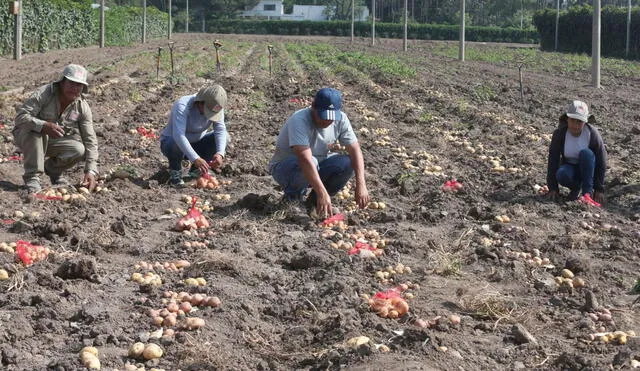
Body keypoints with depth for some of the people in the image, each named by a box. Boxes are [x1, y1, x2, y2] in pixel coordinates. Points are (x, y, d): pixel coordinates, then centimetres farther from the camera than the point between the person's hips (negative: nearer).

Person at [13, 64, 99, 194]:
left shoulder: (83, 107, -13)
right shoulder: (43, 94, -25)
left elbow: (90, 140, -14)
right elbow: (20, 116, -33)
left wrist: (91, 171, -26)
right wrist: (44, 126, -52)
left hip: (53, 142, 4)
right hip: (26, 137, -4)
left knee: (79, 150, -23)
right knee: (36, 130, -37)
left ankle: (52, 169, 8)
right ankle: (32, 177, -26)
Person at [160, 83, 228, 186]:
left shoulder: (216, 107, -15)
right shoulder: (182, 106, -32)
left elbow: (220, 130, -22)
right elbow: (178, 135, -44)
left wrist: (220, 153, -41)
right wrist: (195, 159, -53)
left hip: (196, 144, 5)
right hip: (170, 143, -5)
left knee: (224, 136, -14)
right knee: (176, 143, -39)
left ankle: (197, 170, 1)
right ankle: (175, 172, -8)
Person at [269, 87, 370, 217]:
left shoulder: (340, 119, -12)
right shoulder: (299, 121, -31)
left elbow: (355, 150, -15)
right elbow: (305, 160, -41)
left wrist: (361, 185, -28)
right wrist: (322, 193, -49)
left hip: (318, 167, 6)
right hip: (284, 168, -5)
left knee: (348, 163, -22)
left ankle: (315, 201, -1)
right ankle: (292, 198, -8)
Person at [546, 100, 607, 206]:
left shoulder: (593, 134, -19)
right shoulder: (560, 134, -16)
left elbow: (601, 162, -13)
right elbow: (553, 160, -12)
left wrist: (599, 189, -13)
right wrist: (553, 188, -14)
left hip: (588, 169, -1)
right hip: (570, 167, 1)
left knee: (585, 153, -34)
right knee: (561, 174, -35)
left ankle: (588, 193, -30)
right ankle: (576, 188, -2)